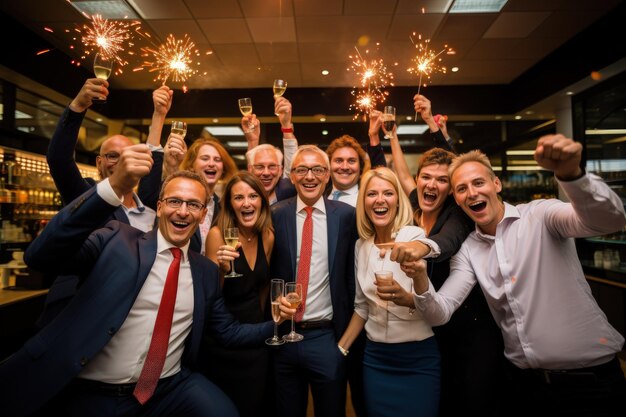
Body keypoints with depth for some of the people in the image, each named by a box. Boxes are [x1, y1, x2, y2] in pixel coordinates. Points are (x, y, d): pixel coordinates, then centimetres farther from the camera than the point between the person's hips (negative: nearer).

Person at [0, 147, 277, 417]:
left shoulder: (206, 271, 7)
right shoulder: (118, 240, -5)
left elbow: (228, 332, 12)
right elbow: (39, 257, -21)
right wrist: (114, 187, -33)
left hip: (171, 387, 2)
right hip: (92, 394, -1)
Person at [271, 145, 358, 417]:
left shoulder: (346, 215, -3)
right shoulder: (275, 215, -3)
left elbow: (350, 272, 1)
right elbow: (266, 271, 5)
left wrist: (348, 334, 2)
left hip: (328, 337, 0)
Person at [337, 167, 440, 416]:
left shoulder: (415, 237, -13)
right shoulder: (361, 245, 2)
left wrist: (405, 298, -39)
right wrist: (339, 348, 8)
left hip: (418, 358, -4)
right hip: (375, 357, 4)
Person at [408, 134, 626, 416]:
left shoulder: (540, 216, -10)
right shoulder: (467, 250, 1)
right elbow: (440, 313, -7)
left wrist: (570, 173, -48)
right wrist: (420, 278, -28)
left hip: (589, 378, -4)